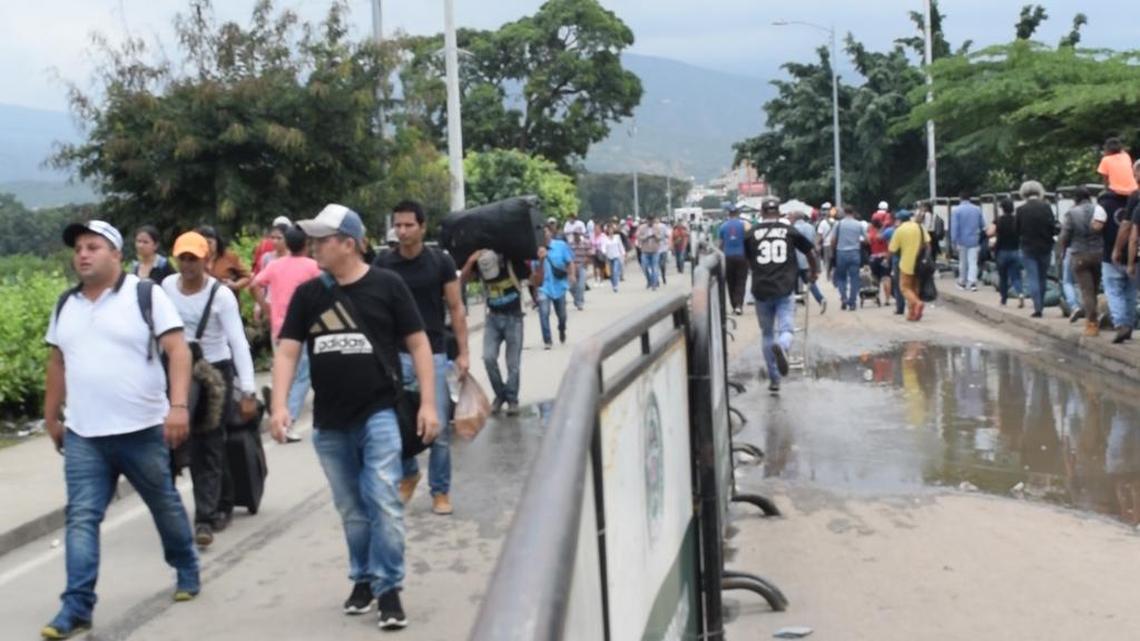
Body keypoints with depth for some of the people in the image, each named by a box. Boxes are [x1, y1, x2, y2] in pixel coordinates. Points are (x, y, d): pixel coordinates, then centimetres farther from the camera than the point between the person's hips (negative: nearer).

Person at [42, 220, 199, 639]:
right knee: (81, 518, -3)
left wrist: (178, 405, -23)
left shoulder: (146, 295, -7)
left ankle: (187, 570, 35)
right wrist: (51, 417, 19)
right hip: (82, 436, 4)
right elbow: (57, 363, 19)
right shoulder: (66, 305, 10)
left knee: (165, 506, 13)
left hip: (142, 431, -4)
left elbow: (178, 350, -13)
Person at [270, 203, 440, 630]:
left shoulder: (386, 286, -6)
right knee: (352, 510, 15)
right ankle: (363, 578, 31)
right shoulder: (307, 294, 3)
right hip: (329, 423, 4)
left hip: (379, 415, -3)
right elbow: (287, 351, 1)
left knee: (383, 504, -7)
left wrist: (428, 403, -8)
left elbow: (418, 344, -3)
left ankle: (388, 588, 4)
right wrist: (280, 405, -13)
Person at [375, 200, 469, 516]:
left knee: (438, 427, 2)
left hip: (435, 354, -1)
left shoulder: (441, 261, -3)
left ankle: (440, 490, 16)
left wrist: (463, 352, -5)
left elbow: (456, 308, 1)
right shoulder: (383, 264, -1)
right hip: (396, 354, 1)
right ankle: (408, 474, 29)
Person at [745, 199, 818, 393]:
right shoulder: (789, 230, 5)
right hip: (785, 289, -1)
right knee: (786, 330, 0)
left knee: (767, 334, 14)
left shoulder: (751, 234, 6)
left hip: (761, 290, 1)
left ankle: (774, 380, 17)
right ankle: (781, 347, -37)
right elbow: (811, 252, 14)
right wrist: (814, 273, 33)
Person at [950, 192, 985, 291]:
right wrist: (980, 236, 21)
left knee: (962, 262, 12)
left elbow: (954, 227, -11)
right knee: (973, 262, -1)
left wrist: (954, 241, -7)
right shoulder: (977, 209, 2)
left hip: (962, 241, -1)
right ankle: (972, 282, -16)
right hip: (974, 240, 1)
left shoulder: (956, 210, -8)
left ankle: (962, 282, 21)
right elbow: (983, 225, 8)